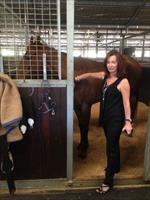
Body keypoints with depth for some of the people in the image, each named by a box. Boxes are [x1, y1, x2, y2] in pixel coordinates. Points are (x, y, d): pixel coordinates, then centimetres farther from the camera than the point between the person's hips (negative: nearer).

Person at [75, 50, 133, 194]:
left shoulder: (123, 81, -17)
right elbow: (90, 75, 20)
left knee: (111, 147, -1)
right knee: (112, 144, 24)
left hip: (116, 120, -7)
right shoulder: (106, 76, 4)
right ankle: (115, 167, 47)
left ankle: (108, 181, 12)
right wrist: (78, 78, 19)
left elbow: (126, 103, -18)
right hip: (106, 117, 7)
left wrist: (128, 121, -21)